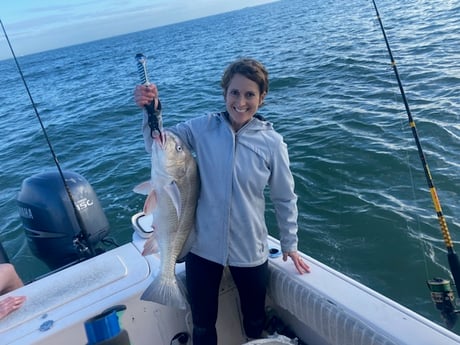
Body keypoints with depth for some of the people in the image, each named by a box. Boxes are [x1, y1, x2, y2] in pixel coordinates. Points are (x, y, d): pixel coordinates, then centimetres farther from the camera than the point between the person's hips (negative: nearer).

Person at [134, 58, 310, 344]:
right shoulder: (203, 128, -8)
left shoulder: (272, 142, -10)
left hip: (250, 250, 0)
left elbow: (285, 198, -1)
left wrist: (290, 244, 6)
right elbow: (159, 145, -5)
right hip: (203, 246, 1)